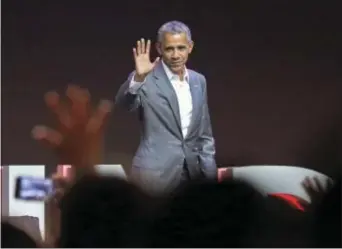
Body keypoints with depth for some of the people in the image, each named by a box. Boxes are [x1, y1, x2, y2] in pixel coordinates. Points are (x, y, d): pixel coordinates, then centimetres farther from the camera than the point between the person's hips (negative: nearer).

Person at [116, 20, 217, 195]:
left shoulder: (199, 81, 11)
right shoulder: (146, 80, -5)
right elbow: (123, 103, -24)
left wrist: (210, 172, 9)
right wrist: (138, 77, -40)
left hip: (192, 173, 5)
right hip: (155, 173, -5)